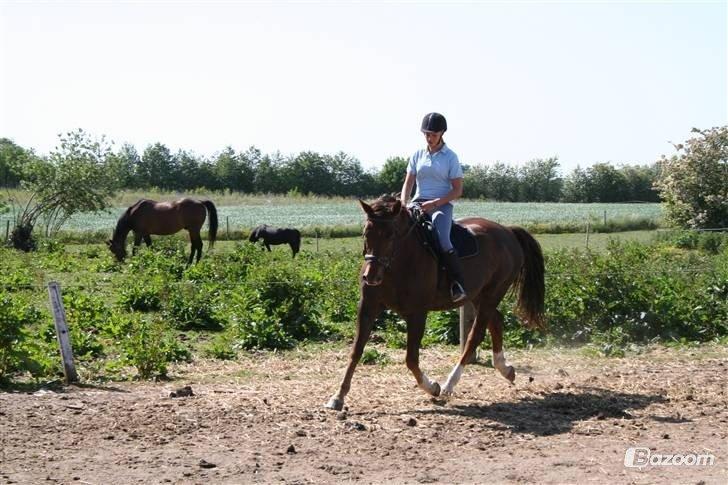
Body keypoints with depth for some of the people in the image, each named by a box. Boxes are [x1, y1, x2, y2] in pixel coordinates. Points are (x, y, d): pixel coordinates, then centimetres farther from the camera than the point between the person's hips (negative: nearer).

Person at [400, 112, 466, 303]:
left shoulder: (450, 157, 1)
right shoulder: (418, 155, 11)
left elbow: (457, 190, -1)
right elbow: (408, 184, 10)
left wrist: (435, 203, -15)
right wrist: (403, 204, -10)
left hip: (441, 205, -4)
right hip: (418, 203, 4)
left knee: (442, 240, -31)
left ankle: (458, 283, -18)